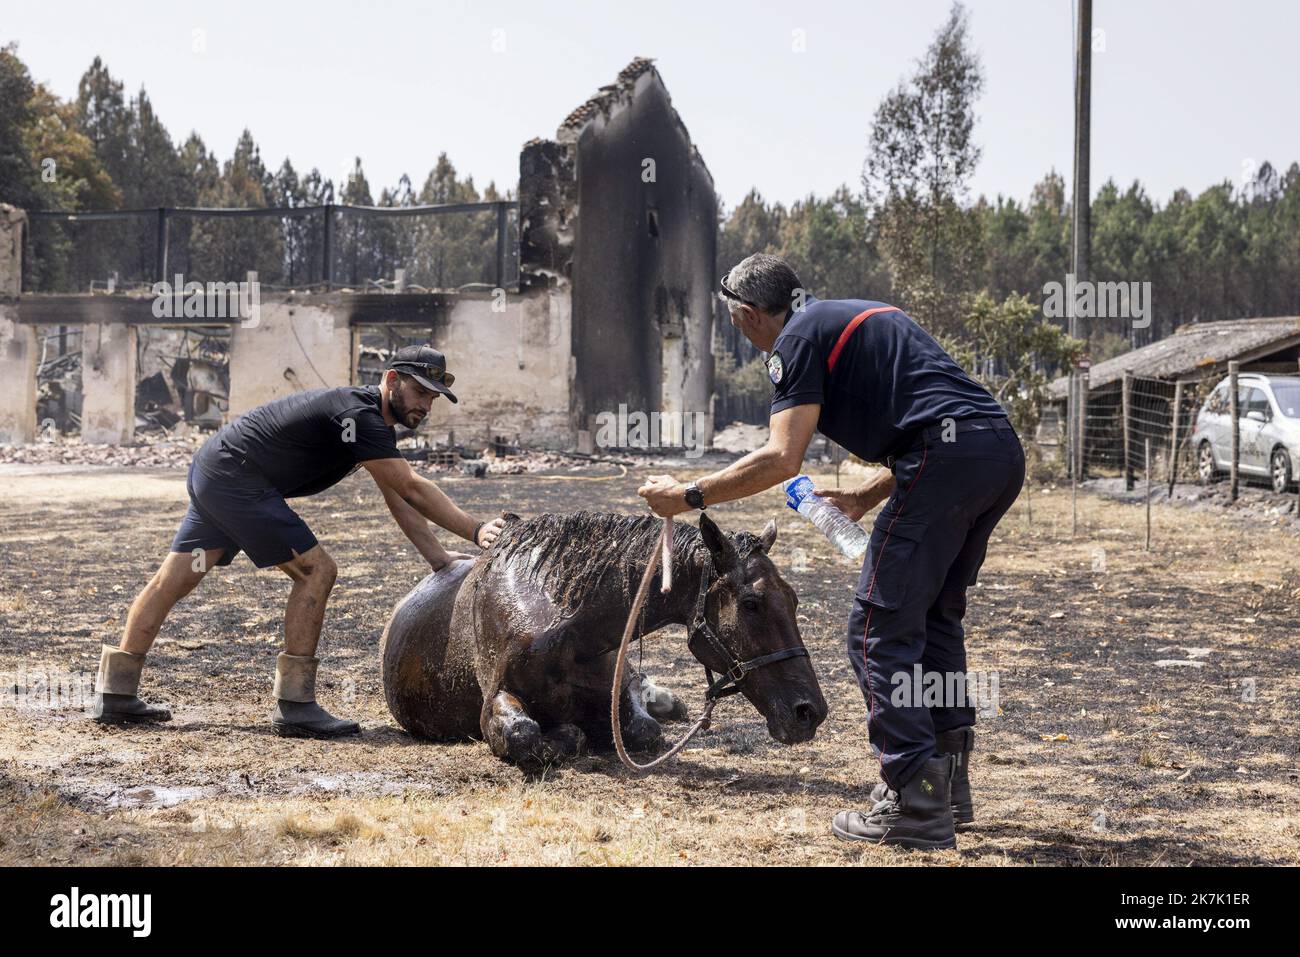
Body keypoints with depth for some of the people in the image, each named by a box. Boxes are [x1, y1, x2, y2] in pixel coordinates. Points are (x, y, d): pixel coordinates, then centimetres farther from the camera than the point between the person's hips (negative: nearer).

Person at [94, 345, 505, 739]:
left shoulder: (376, 423, 13)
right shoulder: (359, 416, -19)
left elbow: (399, 498, 12)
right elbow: (413, 489, -24)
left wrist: (440, 558, 4)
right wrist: (476, 532, -25)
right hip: (234, 477, -11)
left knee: (173, 580, 12)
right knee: (316, 570, -11)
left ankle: (115, 695, 17)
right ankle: (294, 706, -11)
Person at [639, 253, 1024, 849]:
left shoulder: (797, 338, 3)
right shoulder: (860, 316, 30)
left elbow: (780, 459, -8)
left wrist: (688, 496, 0)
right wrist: (865, 497, 27)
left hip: (949, 458, -9)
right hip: (1003, 449, 9)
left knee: (880, 628, -3)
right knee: (936, 615, 22)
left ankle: (915, 805, -6)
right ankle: (948, 783, 24)